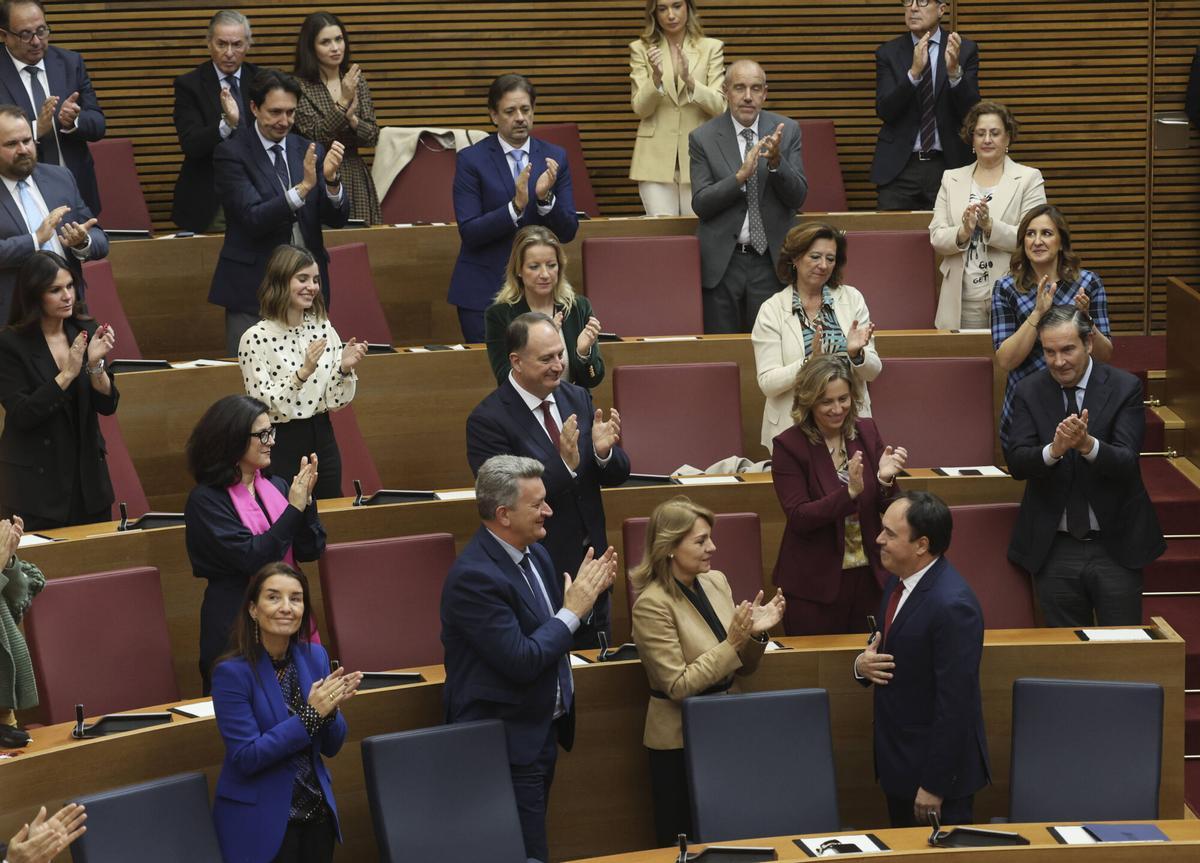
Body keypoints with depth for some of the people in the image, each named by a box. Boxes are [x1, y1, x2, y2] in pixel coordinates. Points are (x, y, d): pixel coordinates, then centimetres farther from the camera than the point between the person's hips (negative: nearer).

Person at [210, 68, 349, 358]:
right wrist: (303, 187, -26)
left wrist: (332, 180, -17)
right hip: (254, 288, -4)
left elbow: (337, 218, 3)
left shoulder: (309, 151, 8)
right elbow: (254, 219, -17)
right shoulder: (231, 154, -6)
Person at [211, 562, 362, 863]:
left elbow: (331, 746, 5)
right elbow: (246, 757, -20)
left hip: (317, 814, 5)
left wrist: (331, 708, -16)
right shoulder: (232, 672, -15)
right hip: (260, 824, -5)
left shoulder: (315, 657, 0)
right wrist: (310, 714, -24)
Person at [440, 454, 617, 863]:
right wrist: (573, 610, -17)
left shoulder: (534, 553, 5)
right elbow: (521, 661, -26)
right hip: (507, 741, -9)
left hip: (542, 731, 9)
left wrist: (586, 592, -4)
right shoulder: (474, 576, -23)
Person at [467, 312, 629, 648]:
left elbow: (617, 476, 6)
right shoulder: (487, 420, -15)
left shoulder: (578, 399, 3)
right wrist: (565, 464, -32)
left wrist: (603, 452, -17)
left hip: (591, 564, 6)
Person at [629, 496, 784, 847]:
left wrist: (754, 634, -10)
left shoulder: (716, 581, 2)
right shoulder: (652, 604, -17)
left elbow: (741, 669, 10)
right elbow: (678, 686, -20)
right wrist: (732, 642, -24)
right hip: (681, 743, -6)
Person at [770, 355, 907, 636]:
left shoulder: (866, 432, 0)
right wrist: (849, 492, -29)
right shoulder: (788, 446, -11)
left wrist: (885, 480, -19)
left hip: (868, 574, 4)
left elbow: (887, 508, 3)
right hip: (814, 583, -4)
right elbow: (798, 518, -17)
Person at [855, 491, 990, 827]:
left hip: (936, 765, -9)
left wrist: (934, 785, -21)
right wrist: (862, 664, -6)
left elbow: (955, 703, -25)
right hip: (898, 762, 9)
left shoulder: (952, 606, -26)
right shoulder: (898, 582, 3)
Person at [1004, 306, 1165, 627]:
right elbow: (1016, 462, -10)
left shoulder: (1125, 388, -6)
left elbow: (1127, 463, -15)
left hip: (1115, 548, -2)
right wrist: (1053, 450, -31)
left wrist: (1087, 444, -35)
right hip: (1055, 549, 2)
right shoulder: (1028, 392, 1)